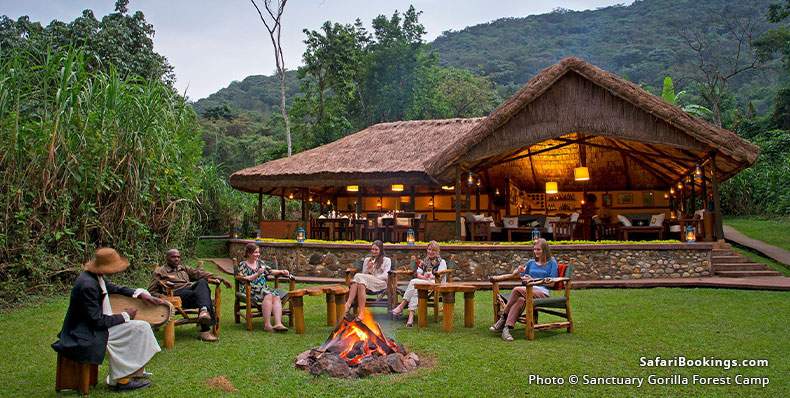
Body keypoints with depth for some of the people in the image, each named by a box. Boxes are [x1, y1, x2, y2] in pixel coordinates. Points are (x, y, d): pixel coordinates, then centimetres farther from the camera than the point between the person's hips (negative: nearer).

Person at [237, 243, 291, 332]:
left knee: (276, 296, -25)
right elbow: (244, 279, -10)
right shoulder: (243, 264, 4)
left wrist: (281, 271, 8)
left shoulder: (260, 262, 20)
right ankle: (267, 324, -36)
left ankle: (278, 324, -38)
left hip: (264, 289, 5)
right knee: (268, 295, -34)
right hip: (251, 291, -5)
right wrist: (257, 274, -20)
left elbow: (270, 271, 24)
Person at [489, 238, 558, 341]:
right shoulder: (531, 262, 23)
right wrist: (520, 272, 2)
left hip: (542, 292, -4)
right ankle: (507, 328, -38)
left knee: (517, 290, -32)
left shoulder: (552, 263, 9)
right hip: (529, 290, 4)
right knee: (521, 300, -35)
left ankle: (503, 318, -26)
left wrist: (534, 280, -9)